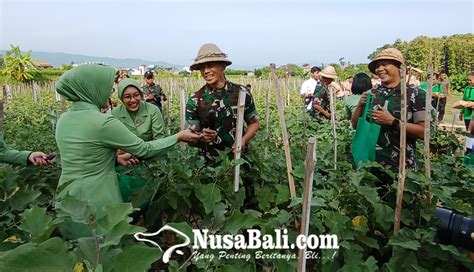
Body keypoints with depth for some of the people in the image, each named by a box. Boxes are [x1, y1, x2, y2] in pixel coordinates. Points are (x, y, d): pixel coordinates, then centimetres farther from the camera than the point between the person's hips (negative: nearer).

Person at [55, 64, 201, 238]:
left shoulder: (64, 119, 3)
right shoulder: (103, 122, -22)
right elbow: (144, 150, -13)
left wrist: (115, 157, 4)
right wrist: (178, 137, -2)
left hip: (68, 200, 8)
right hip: (95, 203, -7)